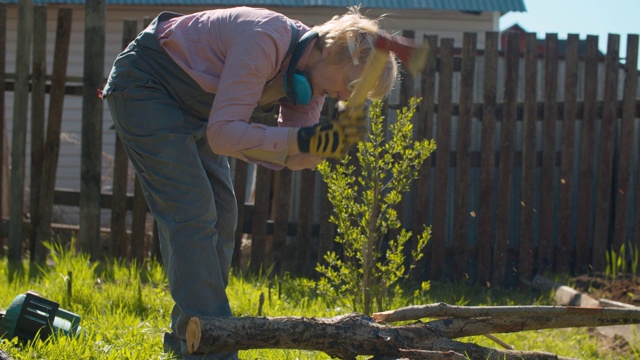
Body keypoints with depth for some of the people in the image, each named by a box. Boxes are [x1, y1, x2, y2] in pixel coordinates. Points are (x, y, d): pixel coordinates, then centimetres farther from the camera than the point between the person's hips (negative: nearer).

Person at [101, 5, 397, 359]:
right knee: (193, 214, -16)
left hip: (191, 105, 9)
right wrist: (303, 139, -41)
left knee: (220, 214, 7)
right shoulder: (266, 41, -33)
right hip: (144, 86, -9)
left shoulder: (310, 70, -6)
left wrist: (328, 143, -26)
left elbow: (292, 156, -6)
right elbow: (223, 135, -36)